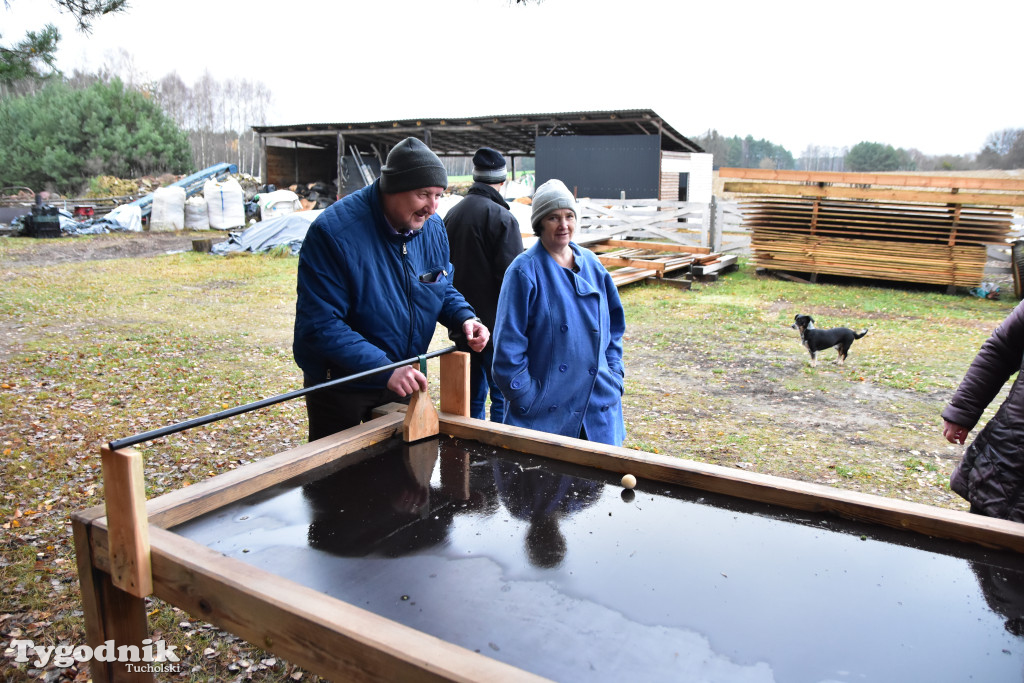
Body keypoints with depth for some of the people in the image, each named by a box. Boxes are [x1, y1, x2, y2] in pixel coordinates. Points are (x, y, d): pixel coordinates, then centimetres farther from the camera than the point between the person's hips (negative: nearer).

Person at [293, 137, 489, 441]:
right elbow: (321, 325, -29)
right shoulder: (333, 232, -25)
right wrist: (384, 369, -36)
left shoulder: (433, 227, -4)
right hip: (341, 384, -5)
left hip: (403, 381, 6)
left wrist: (465, 318, -12)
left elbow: (443, 290, 11)